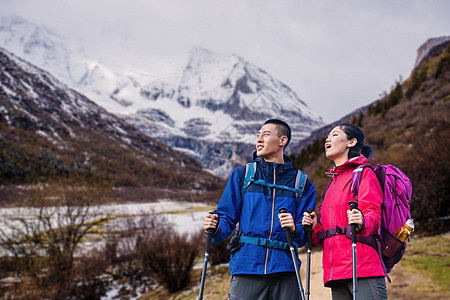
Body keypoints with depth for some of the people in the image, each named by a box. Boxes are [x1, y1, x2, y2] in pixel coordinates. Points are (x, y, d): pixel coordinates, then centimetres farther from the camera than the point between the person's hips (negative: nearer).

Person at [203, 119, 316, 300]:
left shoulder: (302, 183, 12)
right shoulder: (241, 175, 13)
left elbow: (305, 237, 8)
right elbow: (227, 218, 10)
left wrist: (295, 230, -14)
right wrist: (216, 229, -12)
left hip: (285, 271, 1)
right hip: (246, 266, 0)